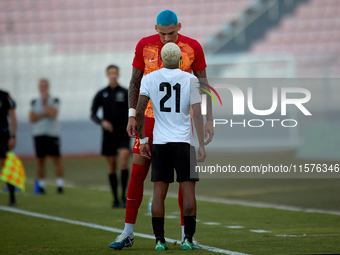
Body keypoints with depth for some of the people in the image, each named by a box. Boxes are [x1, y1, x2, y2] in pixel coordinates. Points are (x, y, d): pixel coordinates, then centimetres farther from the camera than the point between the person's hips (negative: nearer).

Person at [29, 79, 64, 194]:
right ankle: (41, 185, 10)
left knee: (56, 159, -8)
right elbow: (32, 118, 0)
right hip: (38, 134, 3)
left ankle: (60, 185, -9)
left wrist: (44, 103, -11)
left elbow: (53, 113, -14)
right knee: (40, 161, 5)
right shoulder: (34, 102, 11)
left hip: (52, 134, -3)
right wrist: (44, 115, -10)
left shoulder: (54, 101, 2)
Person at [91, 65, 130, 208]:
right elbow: (93, 114, 4)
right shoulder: (101, 94, 4)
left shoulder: (125, 93, 3)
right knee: (111, 167, 5)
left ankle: (124, 197, -11)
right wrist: (102, 122, -13)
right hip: (109, 134, 2)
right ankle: (115, 200, 13)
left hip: (123, 133, -2)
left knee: (123, 163, -18)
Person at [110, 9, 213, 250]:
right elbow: (135, 81, 6)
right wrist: (132, 115, -2)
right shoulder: (144, 45, -2)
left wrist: (209, 120, -4)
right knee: (137, 172, -2)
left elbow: (203, 85, 1)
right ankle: (128, 232, 7)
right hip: (150, 118, 1)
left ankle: (186, 233, 9)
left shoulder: (193, 47, -5)